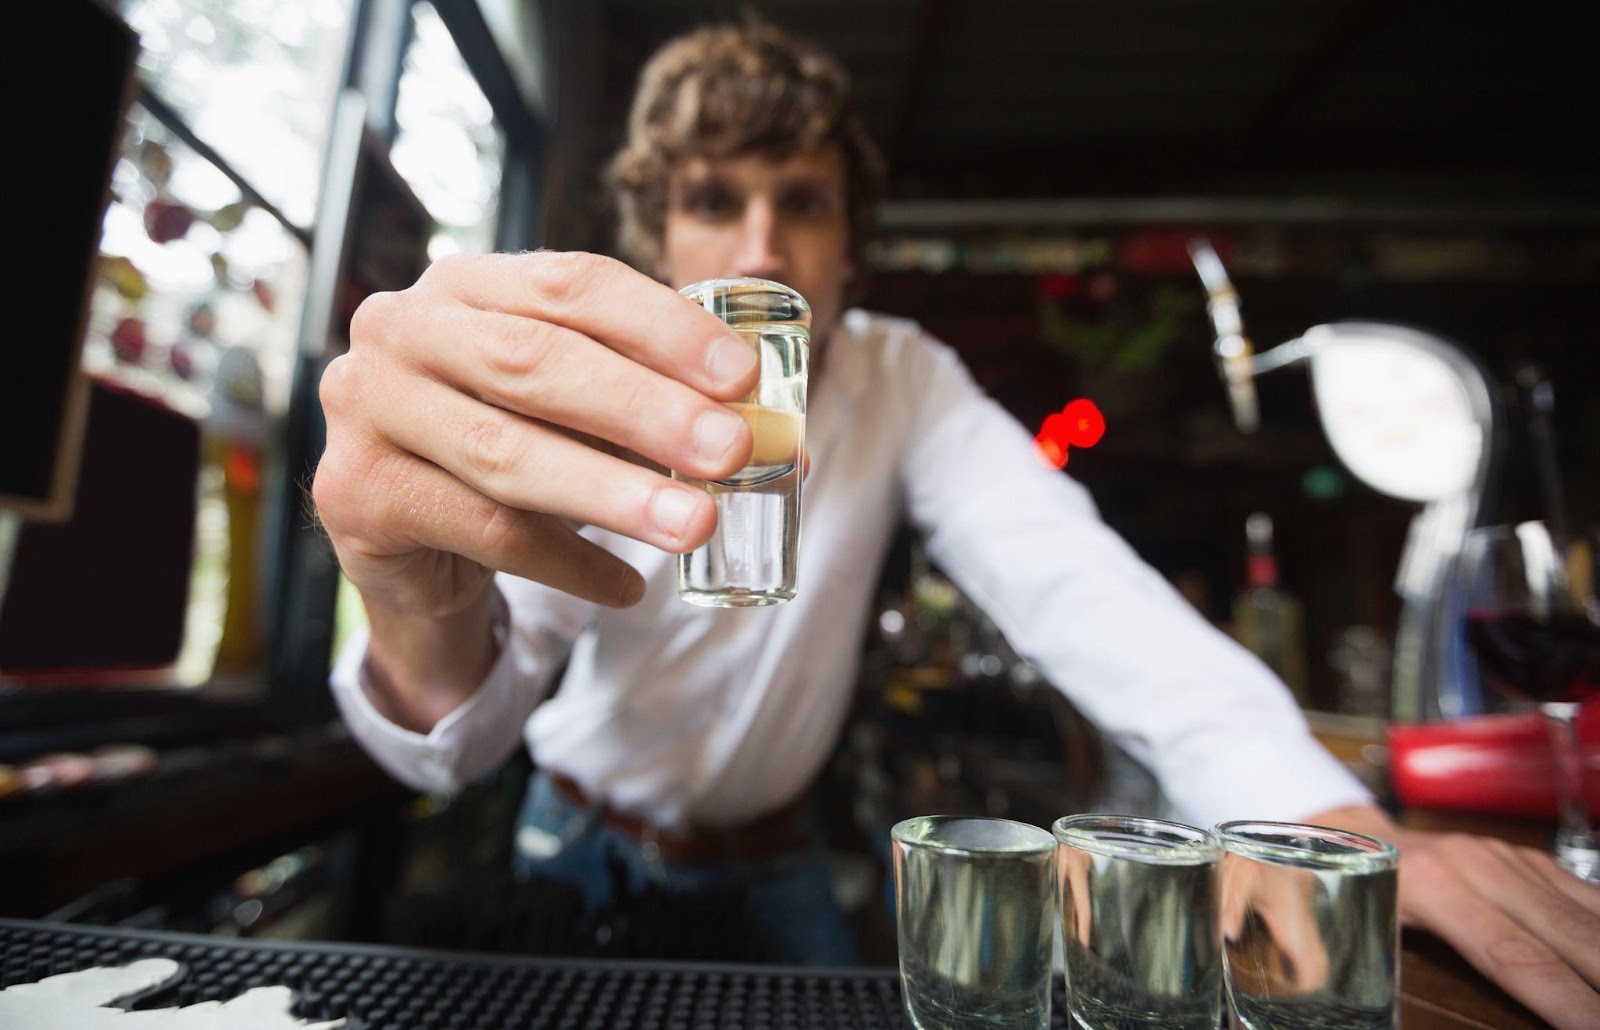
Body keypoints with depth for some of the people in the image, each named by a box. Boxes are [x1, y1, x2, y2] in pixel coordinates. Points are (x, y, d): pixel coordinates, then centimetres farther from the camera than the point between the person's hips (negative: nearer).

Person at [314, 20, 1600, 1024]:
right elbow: (455, 740, -33)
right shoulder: (583, 414, -23)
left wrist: (1327, 824, -43)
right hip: (584, 839, 0)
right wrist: (424, 610, -58)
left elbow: (1067, 575, -29)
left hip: (771, 854, 1)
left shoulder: (903, 381, -16)